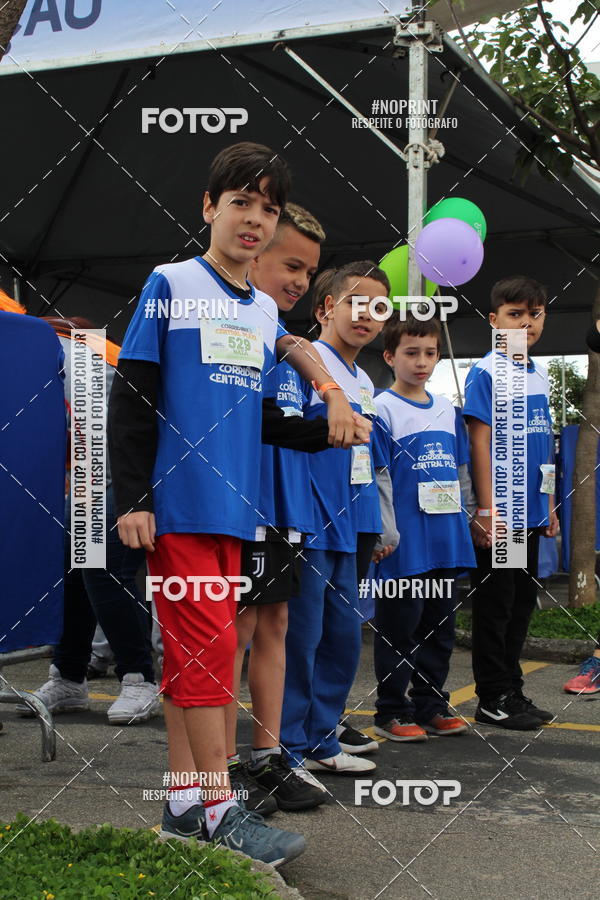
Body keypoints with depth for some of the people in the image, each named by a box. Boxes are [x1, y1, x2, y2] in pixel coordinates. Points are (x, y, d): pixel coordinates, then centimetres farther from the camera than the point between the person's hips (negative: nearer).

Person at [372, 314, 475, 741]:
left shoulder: (447, 409, 13)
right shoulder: (382, 409, -6)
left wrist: (466, 520, 14)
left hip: (446, 541, 6)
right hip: (404, 544, -6)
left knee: (440, 626, 13)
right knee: (398, 629, 2)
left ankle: (431, 706, 25)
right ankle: (392, 713, 13)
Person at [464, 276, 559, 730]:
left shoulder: (539, 375, 13)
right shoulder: (486, 372, -9)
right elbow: (480, 440, -14)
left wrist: (550, 504, 15)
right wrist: (486, 509, -18)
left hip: (530, 511, 7)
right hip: (498, 512, -7)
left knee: (522, 604, 14)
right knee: (495, 605, 1)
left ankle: (512, 692, 24)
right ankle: (493, 698, 11)